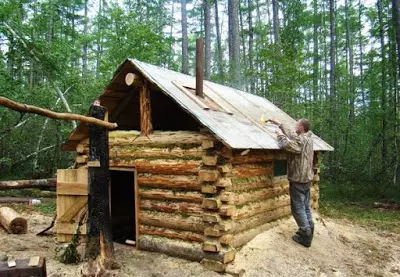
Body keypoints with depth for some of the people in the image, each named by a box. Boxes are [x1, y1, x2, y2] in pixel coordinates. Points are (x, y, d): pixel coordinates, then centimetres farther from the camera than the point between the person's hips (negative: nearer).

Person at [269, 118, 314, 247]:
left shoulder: (301, 140, -21)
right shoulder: (307, 138, 8)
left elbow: (287, 144, -35)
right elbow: (291, 135, 20)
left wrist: (280, 134, -16)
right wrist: (279, 124, 22)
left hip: (298, 180, -9)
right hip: (306, 178, 9)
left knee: (298, 208, -1)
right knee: (305, 206, 17)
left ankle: (305, 236, 4)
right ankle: (308, 230, 26)